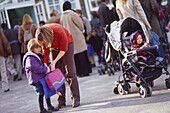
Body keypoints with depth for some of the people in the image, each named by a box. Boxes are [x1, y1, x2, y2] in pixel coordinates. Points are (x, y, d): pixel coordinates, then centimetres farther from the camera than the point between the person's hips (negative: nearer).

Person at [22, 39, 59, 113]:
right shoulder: (30, 58, -17)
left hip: (43, 78, 9)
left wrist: (48, 67, 11)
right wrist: (47, 69, -21)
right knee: (41, 93, -6)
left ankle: (49, 106, 26)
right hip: (36, 79, -9)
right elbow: (36, 68, -26)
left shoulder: (39, 55, 15)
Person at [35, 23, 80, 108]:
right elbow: (45, 50, -10)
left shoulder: (59, 32, -38)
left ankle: (76, 99, -10)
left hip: (67, 45, -4)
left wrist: (54, 62, -26)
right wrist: (45, 64, -17)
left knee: (70, 72, -11)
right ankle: (61, 101, 0)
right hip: (54, 48, 4)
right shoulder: (41, 36, -24)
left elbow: (63, 50, -25)